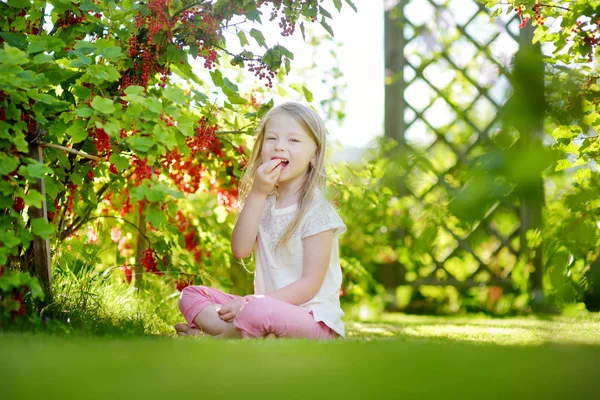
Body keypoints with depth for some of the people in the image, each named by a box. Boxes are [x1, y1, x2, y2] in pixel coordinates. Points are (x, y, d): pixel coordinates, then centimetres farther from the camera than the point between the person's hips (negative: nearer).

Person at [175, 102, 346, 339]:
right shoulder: (263, 202, 10)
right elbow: (241, 250, -5)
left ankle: (215, 338, -9)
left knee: (259, 312, -38)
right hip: (266, 306, 7)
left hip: (312, 319, -7)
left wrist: (250, 303, -22)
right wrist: (256, 194, -14)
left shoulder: (316, 211, -11)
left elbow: (310, 284, -15)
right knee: (190, 295, 3)